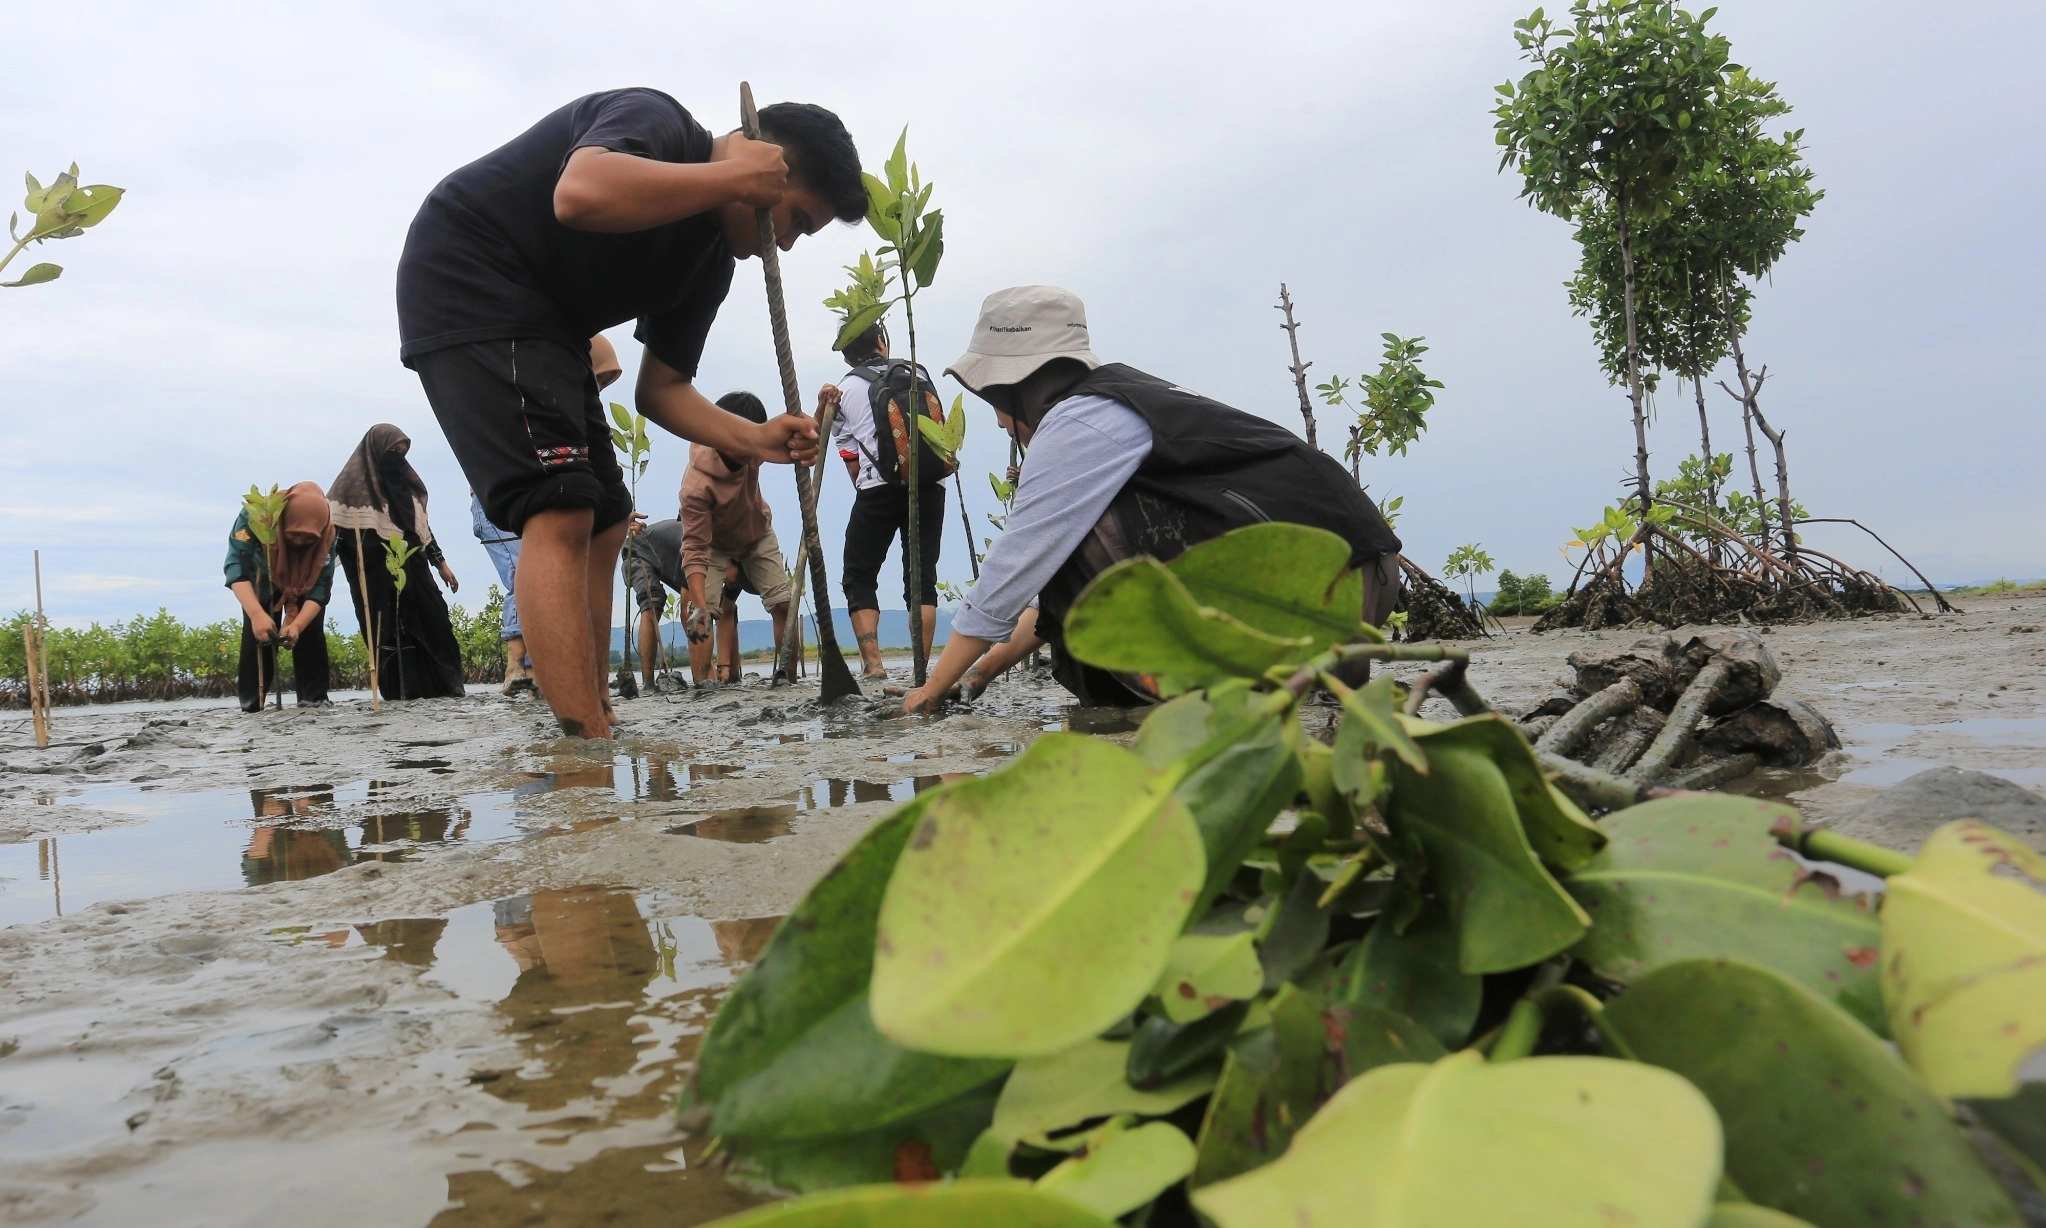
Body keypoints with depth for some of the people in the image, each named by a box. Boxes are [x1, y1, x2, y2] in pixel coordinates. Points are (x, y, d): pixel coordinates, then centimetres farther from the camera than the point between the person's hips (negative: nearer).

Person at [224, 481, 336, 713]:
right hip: (261, 581, -1)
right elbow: (236, 566, -44)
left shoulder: (326, 533, -35)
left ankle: (314, 700, -4)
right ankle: (251, 706, -7)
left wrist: (297, 624, -47)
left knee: (310, 633, -10)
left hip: (305, 583, 1)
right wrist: (257, 614, -57)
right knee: (257, 634, -12)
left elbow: (321, 586, -31)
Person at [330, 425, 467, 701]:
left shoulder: (405, 482, 19)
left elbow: (422, 526, 21)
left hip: (411, 567, 6)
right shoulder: (357, 481, 2)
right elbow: (331, 521, -6)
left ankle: (437, 687, -3)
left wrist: (441, 563, 17)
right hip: (375, 573, -6)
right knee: (388, 632, -9)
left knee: (431, 624, -3)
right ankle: (404, 690, -11)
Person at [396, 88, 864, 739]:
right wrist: (736, 175, -29)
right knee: (560, 511, -21)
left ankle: (595, 724, 13)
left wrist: (754, 439, -8)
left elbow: (661, 387, 8)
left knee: (603, 522, 8)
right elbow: (580, 195, -40)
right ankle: (588, 745, -23)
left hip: (543, 320, 10)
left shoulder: (712, 261, 7)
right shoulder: (656, 123, -16)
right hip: (466, 283, -10)